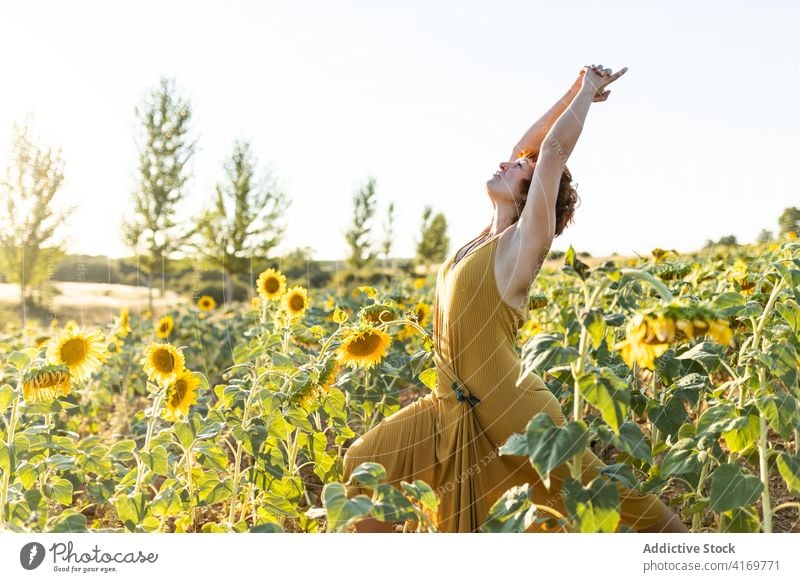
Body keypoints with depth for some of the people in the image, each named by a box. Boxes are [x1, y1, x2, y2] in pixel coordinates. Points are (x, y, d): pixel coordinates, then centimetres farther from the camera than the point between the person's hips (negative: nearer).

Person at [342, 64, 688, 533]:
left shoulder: (524, 242, -8)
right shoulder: (487, 239, 11)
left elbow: (553, 152, -12)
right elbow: (527, 147, 16)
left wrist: (587, 91, 0)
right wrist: (576, 92, 16)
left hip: (509, 409, -8)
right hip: (455, 409, 8)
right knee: (367, 463, 6)